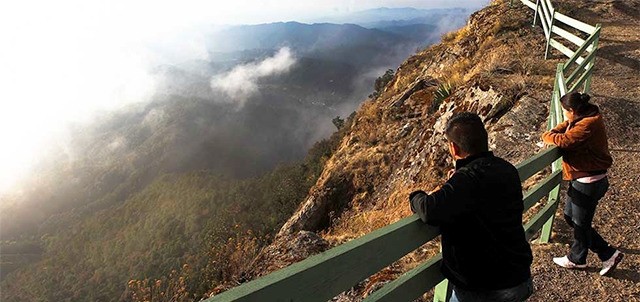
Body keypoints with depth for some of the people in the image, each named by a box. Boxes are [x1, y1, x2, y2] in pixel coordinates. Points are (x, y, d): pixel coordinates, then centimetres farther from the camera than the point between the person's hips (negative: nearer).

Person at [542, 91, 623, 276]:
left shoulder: (588, 125, -25)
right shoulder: (581, 119, 5)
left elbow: (565, 141, -31)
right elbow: (565, 126, 18)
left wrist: (547, 137, -11)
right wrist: (553, 134, -3)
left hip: (589, 182, -11)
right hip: (580, 179, 11)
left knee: (580, 223, 9)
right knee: (570, 217, 19)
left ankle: (576, 259, 31)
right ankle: (608, 254, 29)